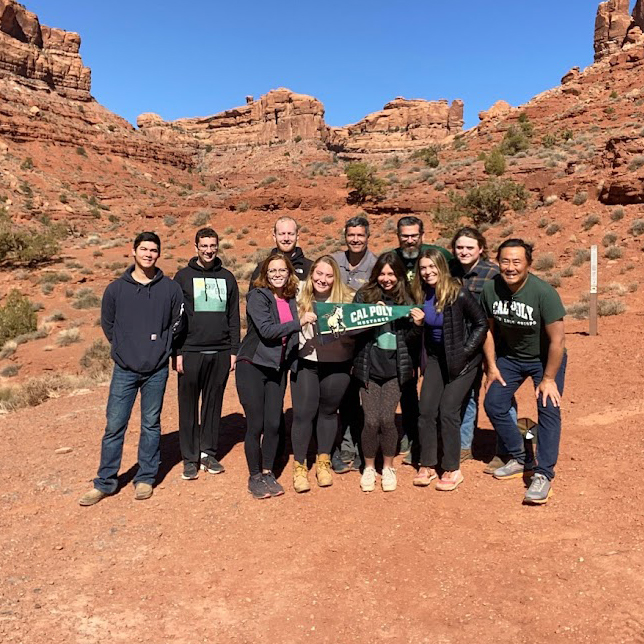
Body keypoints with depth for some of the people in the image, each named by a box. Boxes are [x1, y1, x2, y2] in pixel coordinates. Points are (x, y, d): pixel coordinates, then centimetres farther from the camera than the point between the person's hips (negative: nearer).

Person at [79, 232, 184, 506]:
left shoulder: (171, 288, 0)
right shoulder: (116, 288, 1)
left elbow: (177, 324, 7)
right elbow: (107, 323, 11)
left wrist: (161, 348, 6)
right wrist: (124, 349, 10)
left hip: (157, 370, 0)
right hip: (124, 370, 0)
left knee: (151, 425, 9)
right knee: (114, 425, 3)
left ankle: (145, 478, 23)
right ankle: (105, 482, 17)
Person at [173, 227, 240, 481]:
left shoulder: (227, 277, 11)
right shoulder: (183, 276, 4)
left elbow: (234, 317, 11)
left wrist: (234, 350, 5)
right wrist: (176, 352, -7)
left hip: (221, 352, 2)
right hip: (191, 352, -2)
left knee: (214, 404, 8)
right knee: (188, 406, 3)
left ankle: (208, 453, 20)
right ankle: (190, 458, 13)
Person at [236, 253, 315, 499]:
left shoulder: (291, 299, 9)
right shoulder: (257, 296, -9)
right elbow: (266, 330, -22)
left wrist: (292, 363, 7)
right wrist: (299, 322, -26)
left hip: (278, 368, 5)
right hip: (252, 366, -5)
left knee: (274, 424, 5)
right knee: (255, 425, 0)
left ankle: (268, 473, 23)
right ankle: (254, 477, 16)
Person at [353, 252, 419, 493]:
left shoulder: (407, 299, 6)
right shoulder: (364, 295, 2)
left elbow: (412, 338, 9)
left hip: (395, 367, 1)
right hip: (369, 366, 0)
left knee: (387, 419, -6)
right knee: (371, 421, -3)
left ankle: (388, 468, 20)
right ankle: (369, 468, 23)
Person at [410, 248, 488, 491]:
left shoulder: (458, 294, -18)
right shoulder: (421, 295, -1)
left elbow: (481, 324, -10)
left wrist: (465, 353, -13)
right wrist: (418, 323, -11)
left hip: (461, 359, -5)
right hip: (435, 358, 5)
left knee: (448, 411, -8)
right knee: (426, 410, 0)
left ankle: (452, 469, 8)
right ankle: (427, 465, 15)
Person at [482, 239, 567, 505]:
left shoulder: (543, 292, -29)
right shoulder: (490, 289, -17)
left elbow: (557, 340, -24)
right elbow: (488, 329, -2)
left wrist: (548, 378, -19)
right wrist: (492, 366, -1)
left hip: (545, 358, -4)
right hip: (510, 356, 4)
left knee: (549, 410, -14)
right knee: (493, 404, 2)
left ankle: (543, 475, -4)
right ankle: (519, 459, 21)